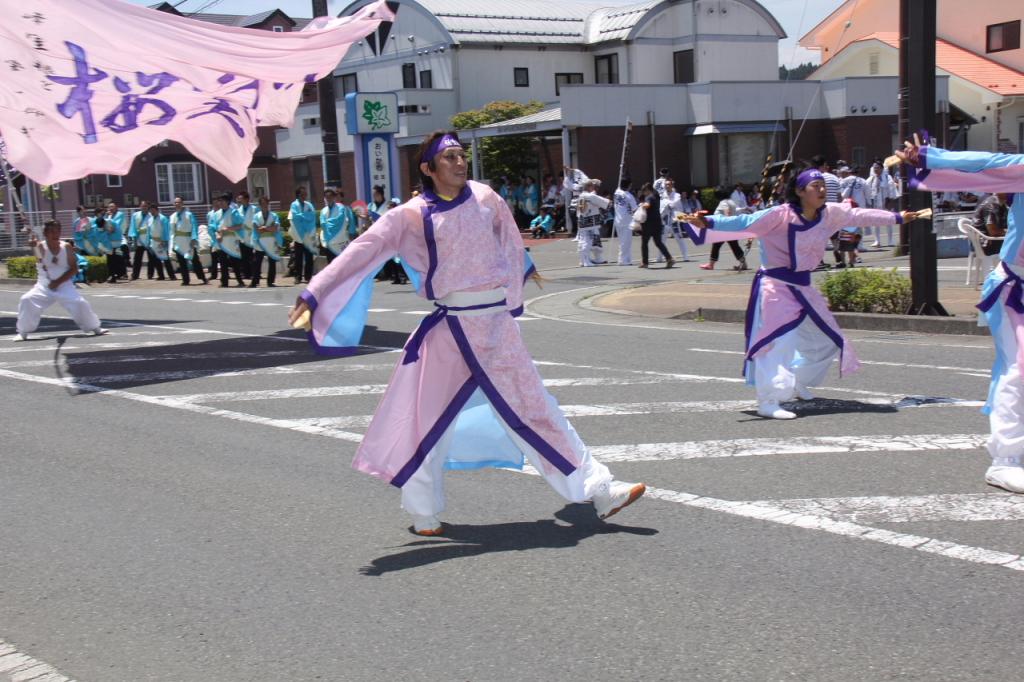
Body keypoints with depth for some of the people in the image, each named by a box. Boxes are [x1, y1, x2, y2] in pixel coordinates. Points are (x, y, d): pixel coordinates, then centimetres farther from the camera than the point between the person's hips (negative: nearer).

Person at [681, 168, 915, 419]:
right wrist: (708, 223, -35)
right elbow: (745, 222, -23)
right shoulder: (782, 215, -17)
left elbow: (860, 215, 15)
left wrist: (898, 218, 25)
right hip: (776, 286, -8)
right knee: (778, 343, -18)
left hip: (803, 287, 8)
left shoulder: (830, 214, 2)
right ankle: (768, 403, -17)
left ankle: (796, 383, 39)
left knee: (826, 340, 17)